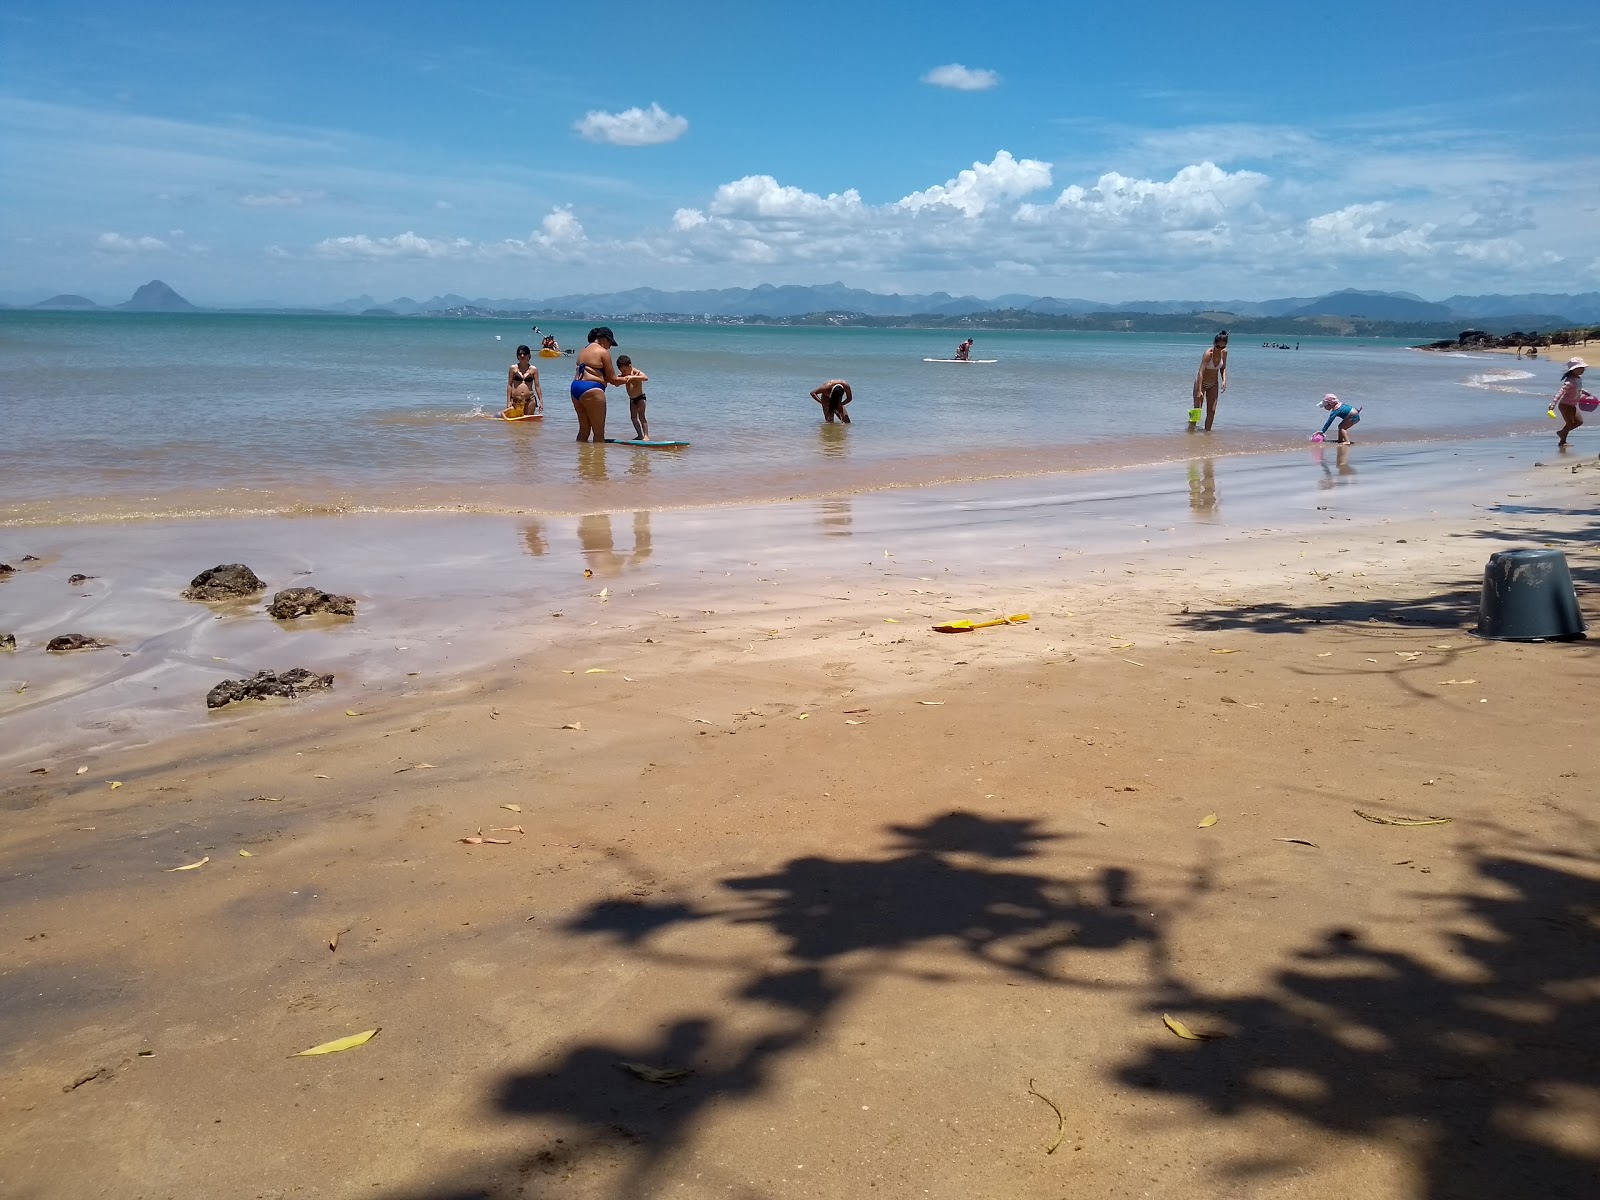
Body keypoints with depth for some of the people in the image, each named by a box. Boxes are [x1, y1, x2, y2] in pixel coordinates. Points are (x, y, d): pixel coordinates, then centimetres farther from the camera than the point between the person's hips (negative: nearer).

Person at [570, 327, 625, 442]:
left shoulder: (584, 350, 20)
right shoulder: (603, 352, -4)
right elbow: (612, 379, -4)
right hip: (591, 390, -9)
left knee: (584, 430, 14)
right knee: (599, 432, -2)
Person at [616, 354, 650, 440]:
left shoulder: (636, 372, -21)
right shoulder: (622, 375, 0)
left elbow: (646, 378, -39)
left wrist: (632, 377, -48)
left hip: (640, 397, -8)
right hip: (632, 399, 8)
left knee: (641, 416, -14)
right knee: (633, 417, 6)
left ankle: (646, 436, -18)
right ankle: (640, 436, 11)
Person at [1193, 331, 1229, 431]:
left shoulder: (1224, 352, -8)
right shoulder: (1208, 354, -26)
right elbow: (1201, 372, -32)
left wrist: (1224, 380, -9)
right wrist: (1199, 390, -40)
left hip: (1213, 385, 5)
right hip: (1201, 382, -5)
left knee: (1212, 411, 1)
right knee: (1197, 409, -4)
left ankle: (1207, 431, 10)